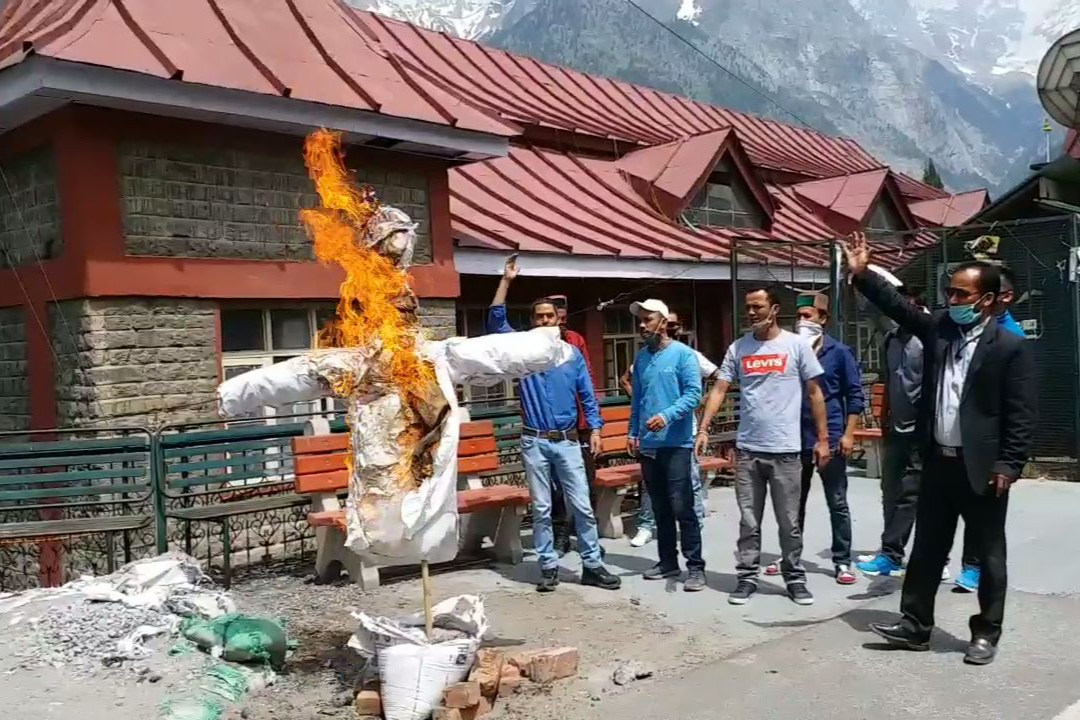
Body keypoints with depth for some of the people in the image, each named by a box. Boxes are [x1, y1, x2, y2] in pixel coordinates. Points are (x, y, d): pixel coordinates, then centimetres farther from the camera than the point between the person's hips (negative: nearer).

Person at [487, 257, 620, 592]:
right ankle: (549, 567, 14)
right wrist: (506, 281, -13)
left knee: (582, 506, 1)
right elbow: (496, 321, -9)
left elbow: (587, 395, 8)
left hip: (567, 441, 1)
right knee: (541, 509, 5)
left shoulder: (572, 354, 6)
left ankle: (592, 565, 9)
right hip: (534, 442, 0)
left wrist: (595, 429, -1)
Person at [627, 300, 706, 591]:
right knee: (660, 508, 12)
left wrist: (667, 416, -25)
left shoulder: (682, 354, -6)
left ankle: (695, 566, 0)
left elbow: (693, 393, -13)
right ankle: (668, 561, 23)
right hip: (648, 444, 6)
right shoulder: (641, 358, 13)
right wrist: (633, 432, 12)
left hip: (676, 443, -6)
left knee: (682, 507, -7)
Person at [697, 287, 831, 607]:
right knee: (748, 521, 10)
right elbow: (719, 390, 2)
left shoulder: (796, 345, -2)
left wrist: (823, 439, -1)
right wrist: (703, 429, -9)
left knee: (789, 521, 8)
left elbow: (815, 393, 2)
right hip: (747, 448, 2)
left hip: (785, 449, -2)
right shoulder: (738, 348, 5)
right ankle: (747, 577, 19)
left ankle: (795, 578, 22)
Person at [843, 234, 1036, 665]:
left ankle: (986, 633, 22)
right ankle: (915, 626, 24)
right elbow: (897, 306, 6)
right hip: (938, 463, 6)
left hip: (982, 468, -5)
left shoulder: (1009, 348, -10)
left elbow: (1022, 415, -10)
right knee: (926, 550, 14)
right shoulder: (937, 329, 6)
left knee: (989, 556, 9)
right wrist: (862, 274, -7)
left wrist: (1009, 466, -14)